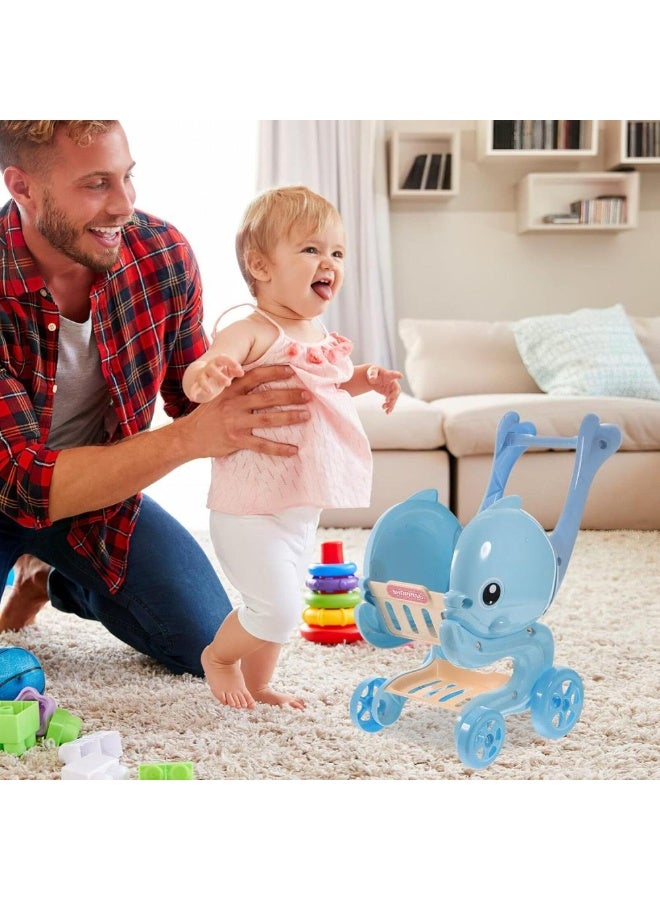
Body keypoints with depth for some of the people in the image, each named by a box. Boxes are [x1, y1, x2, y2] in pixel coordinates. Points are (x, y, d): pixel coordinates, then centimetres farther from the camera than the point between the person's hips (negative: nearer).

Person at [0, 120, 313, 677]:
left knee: (214, 648, 0)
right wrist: (192, 437, -48)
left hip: (104, 490, 4)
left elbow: (191, 393, -3)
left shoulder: (164, 255, -18)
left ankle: (53, 577, 23)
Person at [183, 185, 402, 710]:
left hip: (304, 508, 9)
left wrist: (365, 379, 12)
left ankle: (257, 684, 40)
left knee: (284, 609, 20)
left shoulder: (323, 337, 8)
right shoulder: (251, 333, -20)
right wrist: (206, 376, -57)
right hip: (252, 507, -9)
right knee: (276, 610, -10)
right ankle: (218, 657, 20)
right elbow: (198, 380, -35)